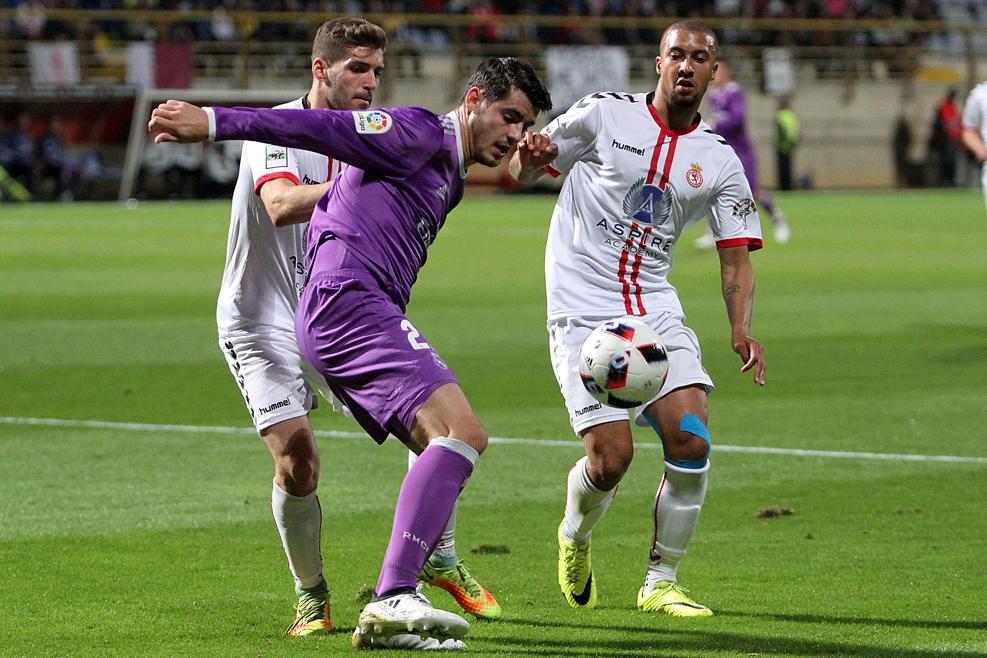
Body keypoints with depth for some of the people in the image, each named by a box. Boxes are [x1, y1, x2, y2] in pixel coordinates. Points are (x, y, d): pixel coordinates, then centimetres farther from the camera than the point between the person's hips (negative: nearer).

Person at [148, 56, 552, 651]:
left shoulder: (451, 177, 26)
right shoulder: (418, 133, -3)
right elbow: (317, 129, -10)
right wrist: (213, 122, -16)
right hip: (348, 300, -11)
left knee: (460, 447, 8)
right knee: (460, 431, -22)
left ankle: (389, 615, 0)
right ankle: (394, 600, -31)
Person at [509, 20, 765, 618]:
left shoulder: (720, 161, 6)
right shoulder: (605, 115, -2)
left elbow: (737, 259, 5)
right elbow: (524, 170, 8)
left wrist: (741, 329, -13)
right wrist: (532, 156, -18)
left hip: (656, 310, 3)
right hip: (583, 313, -3)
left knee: (691, 440, -15)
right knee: (612, 457, -14)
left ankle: (661, 581, 4)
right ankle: (575, 538, 21)